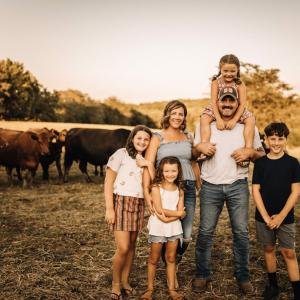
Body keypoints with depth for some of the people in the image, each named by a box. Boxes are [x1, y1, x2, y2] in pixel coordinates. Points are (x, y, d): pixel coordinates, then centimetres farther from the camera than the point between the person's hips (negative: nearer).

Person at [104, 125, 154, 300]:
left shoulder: (145, 160, 13)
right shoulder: (121, 154, -4)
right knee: (123, 248, -9)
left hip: (138, 205, 6)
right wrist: (109, 208, -13)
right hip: (121, 202, -5)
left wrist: (149, 165, -10)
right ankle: (115, 284, 10)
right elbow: (108, 183, -6)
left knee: (131, 246, 9)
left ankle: (125, 282, 23)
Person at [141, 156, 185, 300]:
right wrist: (177, 213, -10)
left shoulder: (179, 190, 2)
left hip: (174, 227, 3)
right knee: (154, 259, 6)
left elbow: (181, 214, -5)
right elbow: (159, 210, -16)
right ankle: (150, 288, 17)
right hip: (158, 227, -3)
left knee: (171, 258, 11)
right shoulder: (156, 187, -8)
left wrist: (167, 218, -19)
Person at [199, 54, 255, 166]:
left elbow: (242, 104, -14)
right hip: (217, 111, 0)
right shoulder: (216, 82, -9)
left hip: (236, 111, 1)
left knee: (251, 120, -23)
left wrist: (234, 120, -28)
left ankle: (248, 148, -25)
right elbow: (214, 102, -15)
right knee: (204, 118, -26)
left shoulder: (240, 84, -9)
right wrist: (219, 119, -28)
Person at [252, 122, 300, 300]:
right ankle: (273, 285, 27)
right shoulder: (260, 163, 0)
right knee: (269, 249, 12)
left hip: (285, 217, -2)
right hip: (264, 216, 2)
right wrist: (266, 216, -10)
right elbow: (256, 190, -2)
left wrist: (281, 216, -12)